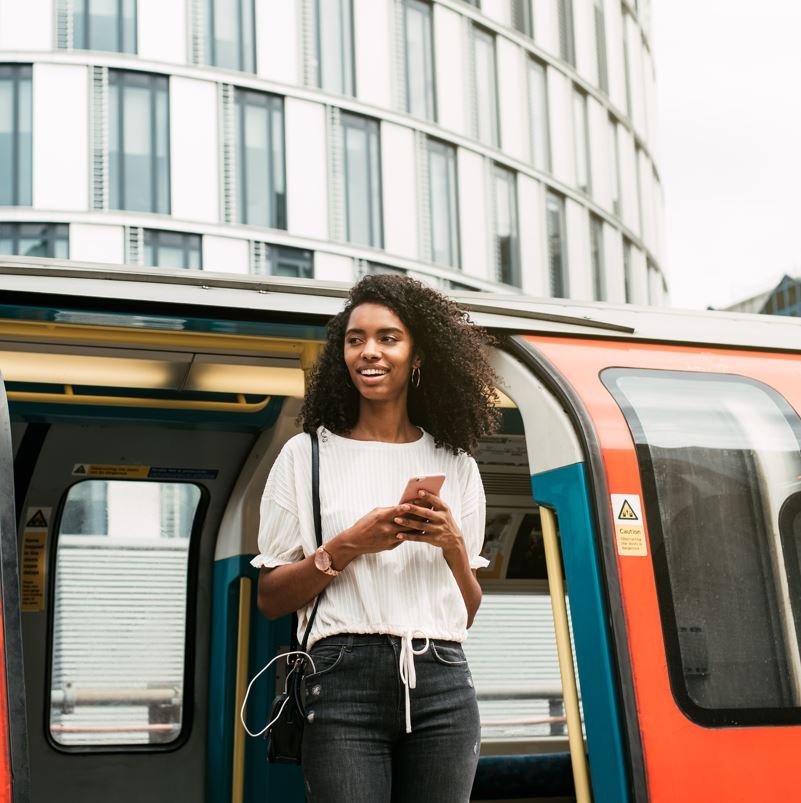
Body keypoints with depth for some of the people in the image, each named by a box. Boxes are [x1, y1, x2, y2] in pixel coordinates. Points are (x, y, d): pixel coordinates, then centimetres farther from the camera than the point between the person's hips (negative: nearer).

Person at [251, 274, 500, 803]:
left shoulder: (454, 463, 13)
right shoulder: (307, 455, 7)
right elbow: (270, 600, 4)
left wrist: (453, 546, -4)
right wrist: (348, 546, -9)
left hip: (443, 683, 2)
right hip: (346, 679, -2)